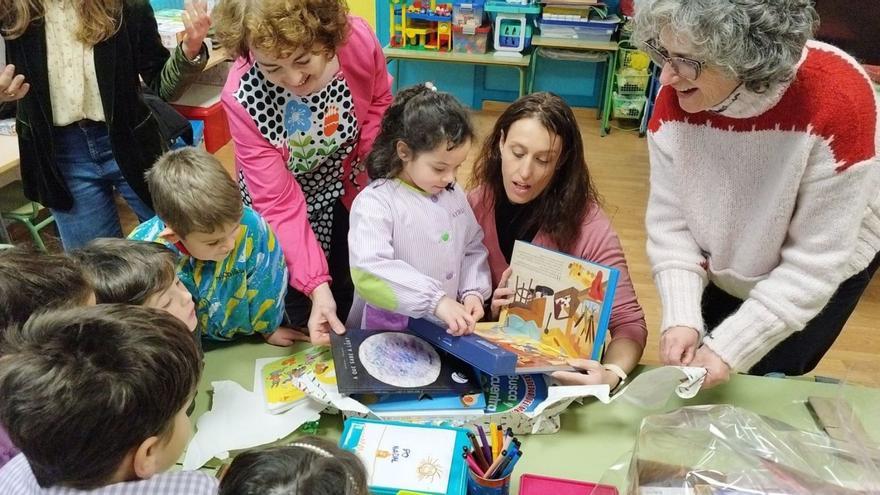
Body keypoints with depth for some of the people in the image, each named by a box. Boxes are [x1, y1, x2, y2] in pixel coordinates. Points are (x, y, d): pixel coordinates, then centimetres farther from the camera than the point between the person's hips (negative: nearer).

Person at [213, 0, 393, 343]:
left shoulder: (357, 38, -30)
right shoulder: (242, 99, -36)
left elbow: (380, 102, -5)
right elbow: (279, 203, -30)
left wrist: (363, 169, -14)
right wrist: (316, 285, -36)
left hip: (344, 187, 3)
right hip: (284, 197, -3)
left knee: (346, 287, 21)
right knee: (295, 307, 10)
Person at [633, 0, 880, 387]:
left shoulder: (837, 97, -35)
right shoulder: (675, 98, -24)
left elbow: (817, 260, -29)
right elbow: (669, 222, -16)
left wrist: (729, 348, -29)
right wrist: (681, 319, -27)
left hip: (825, 269, -3)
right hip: (727, 269, 3)